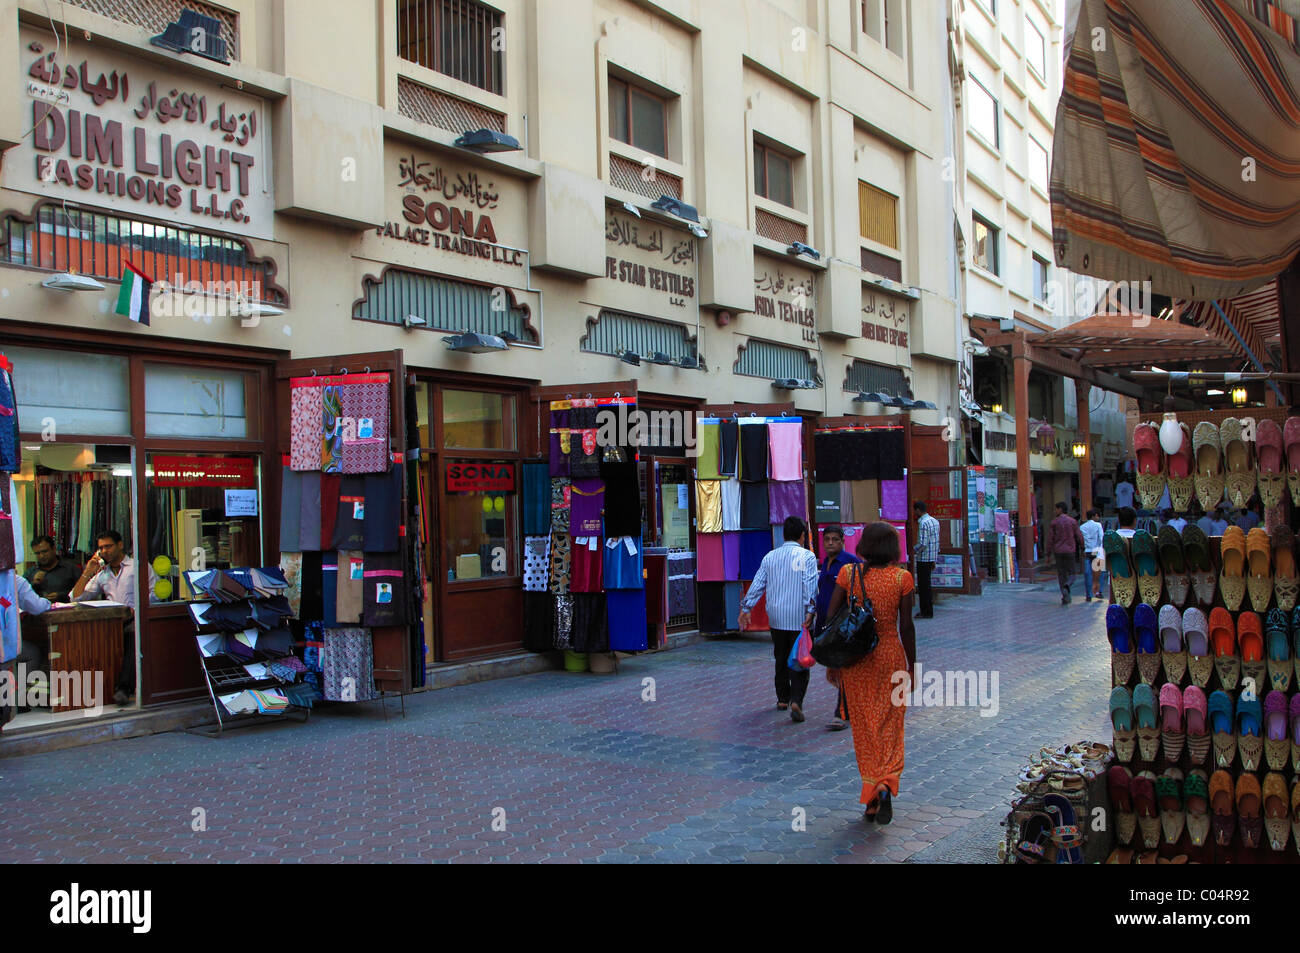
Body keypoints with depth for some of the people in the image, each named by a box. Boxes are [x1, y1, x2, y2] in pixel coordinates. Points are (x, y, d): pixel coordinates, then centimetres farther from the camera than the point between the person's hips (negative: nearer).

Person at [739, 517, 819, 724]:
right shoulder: (807, 557, -6)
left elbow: (757, 584, 5)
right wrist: (810, 611, -20)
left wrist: (746, 608, 6)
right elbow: (810, 585, -16)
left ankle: (782, 699, 26)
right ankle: (796, 700, -16)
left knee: (781, 658, 17)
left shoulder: (770, 557, 7)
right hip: (800, 619, -4)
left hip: (776, 617, 4)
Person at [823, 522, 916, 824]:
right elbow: (906, 626, -5)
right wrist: (911, 664, 6)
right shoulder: (901, 577, -6)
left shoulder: (848, 574, -4)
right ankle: (886, 785, -12)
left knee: (863, 728, 11)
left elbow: (831, 619, -4)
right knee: (890, 727, 10)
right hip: (890, 654, -1)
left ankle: (871, 800, 14)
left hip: (854, 658, 1)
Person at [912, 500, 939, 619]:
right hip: (933, 557, 9)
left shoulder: (923, 523, -18)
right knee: (926, 584, 16)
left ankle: (927, 612, 4)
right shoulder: (935, 521, 11)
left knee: (923, 585, -1)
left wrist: (914, 551, -6)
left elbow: (923, 543, -24)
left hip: (924, 558, -9)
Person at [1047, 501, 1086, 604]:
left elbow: (1050, 539, -2)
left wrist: (1048, 554, 3)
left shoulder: (1054, 522, -1)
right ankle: (1066, 586, -25)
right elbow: (1079, 537, 0)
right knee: (1071, 574, 8)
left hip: (1057, 551, 1)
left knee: (1061, 574, 8)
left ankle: (1065, 598, 1)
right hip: (1070, 551, -1)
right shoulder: (1072, 521, -1)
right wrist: (1083, 548, 14)